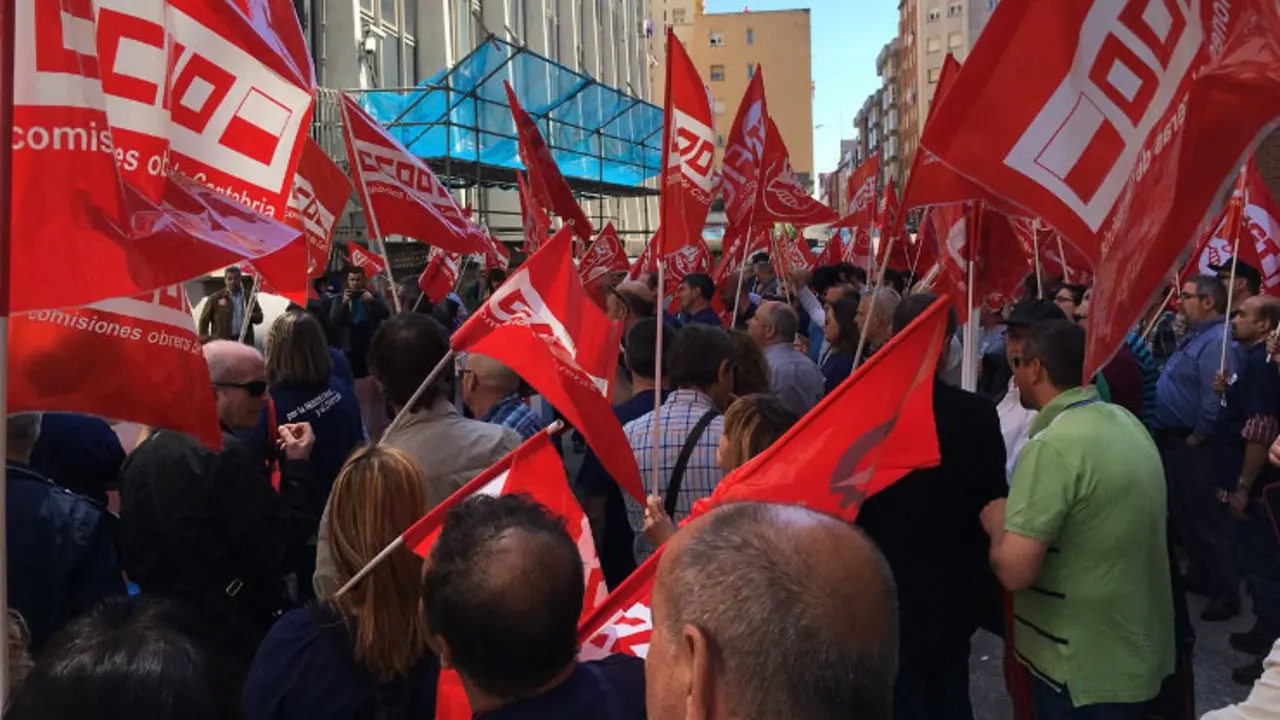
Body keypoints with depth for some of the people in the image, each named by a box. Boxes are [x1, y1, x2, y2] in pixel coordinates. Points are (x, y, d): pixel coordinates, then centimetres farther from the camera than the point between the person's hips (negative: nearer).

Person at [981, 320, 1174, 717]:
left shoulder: (1051, 447, -24)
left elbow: (1014, 570, -29)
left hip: (1085, 665, -8)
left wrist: (997, 521, -9)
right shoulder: (1127, 422, 3)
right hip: (1139, 647, 8)